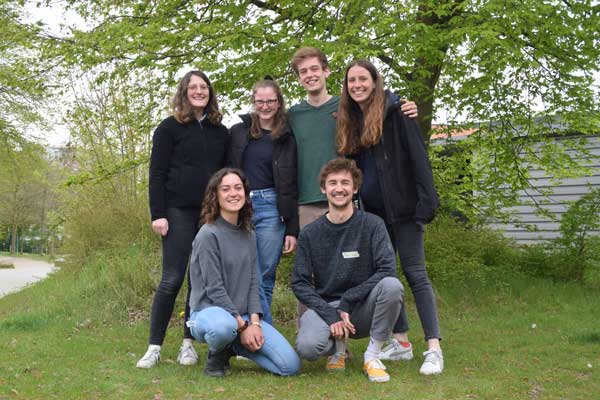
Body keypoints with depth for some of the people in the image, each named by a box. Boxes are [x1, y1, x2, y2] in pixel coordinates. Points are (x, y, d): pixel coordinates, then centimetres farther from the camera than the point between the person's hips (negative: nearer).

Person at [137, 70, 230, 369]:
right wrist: (157, 214, -11)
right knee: (172, 279, -7)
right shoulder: (170, 128, 2)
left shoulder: (220, 132, 14)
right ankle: (154, 346, 2)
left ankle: (188, 344, 13)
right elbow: (157, 173, -3)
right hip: (179, 211, -4)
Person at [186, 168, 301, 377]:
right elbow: (214, 289, -15)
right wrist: (242, 326, -16)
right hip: (209, 311, -6)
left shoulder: (249, 236, 10)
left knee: (291, 365, -10)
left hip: (244, 315, 6)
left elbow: (253, 283, 6)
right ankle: (217, 355, -5)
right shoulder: (208, 234, -11)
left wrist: (254, 322, -8)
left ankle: (235, 346, 14)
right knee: (224, 327, -44)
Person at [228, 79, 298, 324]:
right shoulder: (237, 132, 9)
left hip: (271, 208, 0)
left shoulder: (286, 138, 8)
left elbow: (291, 187, 6)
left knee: (266, 278, 2)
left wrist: (292, 229, 1)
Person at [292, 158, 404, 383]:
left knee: (392, 285, -31)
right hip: (325, 306, 1)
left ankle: (372, 356, -11)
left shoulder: (372, 225, -4)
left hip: (363, 309, 0)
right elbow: (299, 283, -1)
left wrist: (347, 301, -17)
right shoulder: (310, 233, 1)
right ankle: (337, 347, 8)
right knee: (307, 347, -31)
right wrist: (330, 315, -15)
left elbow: (387, 270, -13)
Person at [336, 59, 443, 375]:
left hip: (401, 207, -6)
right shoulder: (349, 121, 13)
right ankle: (401, 341, 19)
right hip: (372, 210, 6)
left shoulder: (394, 112, -6)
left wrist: (426, 202, -20)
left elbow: (418, 156, -12)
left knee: (414, 272, -7)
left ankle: (434, 348, -4)